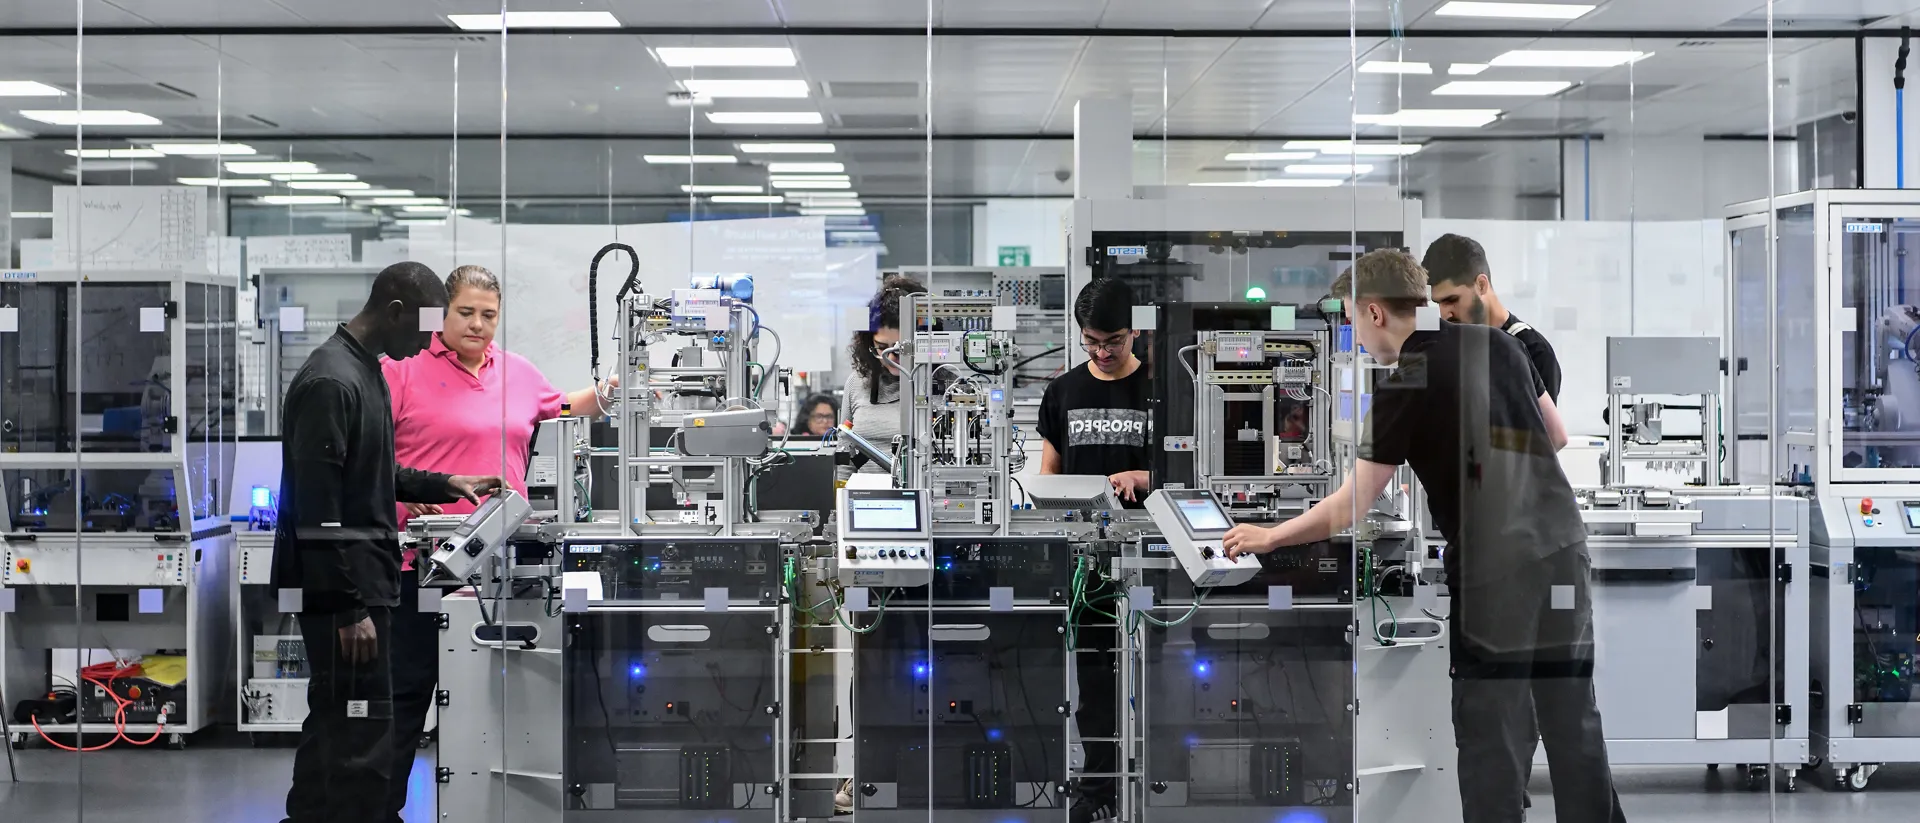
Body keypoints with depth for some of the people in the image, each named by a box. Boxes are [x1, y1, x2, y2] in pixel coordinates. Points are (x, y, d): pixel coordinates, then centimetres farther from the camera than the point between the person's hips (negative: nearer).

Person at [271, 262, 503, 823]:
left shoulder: (365, 370, 12)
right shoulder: (330, 382, -19)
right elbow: (317, 508, -22)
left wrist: (444, 485, 19)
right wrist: (349, 608, -22)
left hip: (363, 580, 10)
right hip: (345, 587, -10)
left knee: (332, 723, 17)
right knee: (363, 738, -8)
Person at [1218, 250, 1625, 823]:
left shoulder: (1403, 386, -8)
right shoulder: (1498, 343, 9)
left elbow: (1350, 505, -7)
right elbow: (1557, 436, 18)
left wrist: (1269, 538, 5)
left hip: (1495, 565, -6)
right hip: (1564, 544, 6)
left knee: (1491, 726, 2)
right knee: (1572, 714, 13)